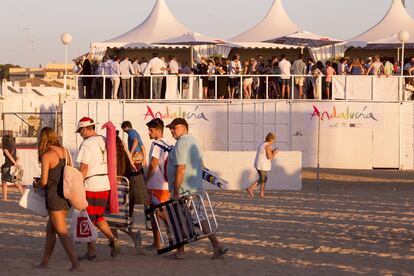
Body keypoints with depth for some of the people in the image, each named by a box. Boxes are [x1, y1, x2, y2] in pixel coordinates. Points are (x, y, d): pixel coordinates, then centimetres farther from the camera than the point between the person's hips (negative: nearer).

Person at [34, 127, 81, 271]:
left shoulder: (46, 156, -13)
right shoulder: (65, 151, 7)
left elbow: (44, 181, -14)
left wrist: (36, 184, 7)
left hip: (54, 195, -7)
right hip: (66, 194, 7)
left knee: (62, 232, -4)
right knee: (50, 229, 18)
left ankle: (76, 264, -9)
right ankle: (44, 262, 25)